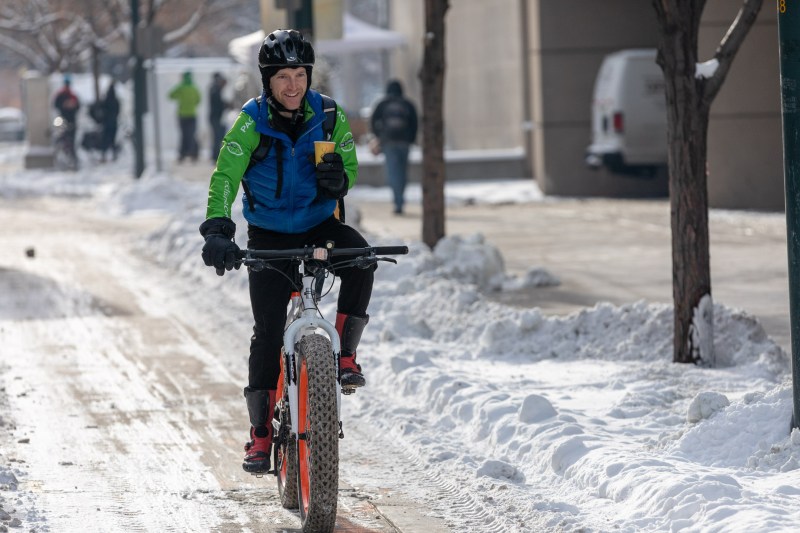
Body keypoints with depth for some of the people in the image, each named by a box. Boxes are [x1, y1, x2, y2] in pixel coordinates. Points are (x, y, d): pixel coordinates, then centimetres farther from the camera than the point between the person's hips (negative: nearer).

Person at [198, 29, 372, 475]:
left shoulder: (329, 116, -7)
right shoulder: (252, 122, -14)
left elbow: (350, 166, 0)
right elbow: (225, 176, -23)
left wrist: (338, 179, -25)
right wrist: (217, 230, -39)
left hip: (320, 224, 2)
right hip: (270, 235, -1)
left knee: (359, 254, -31)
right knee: (267, 332, -7)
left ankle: (346, 354, -16)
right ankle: (261, 434, 2)